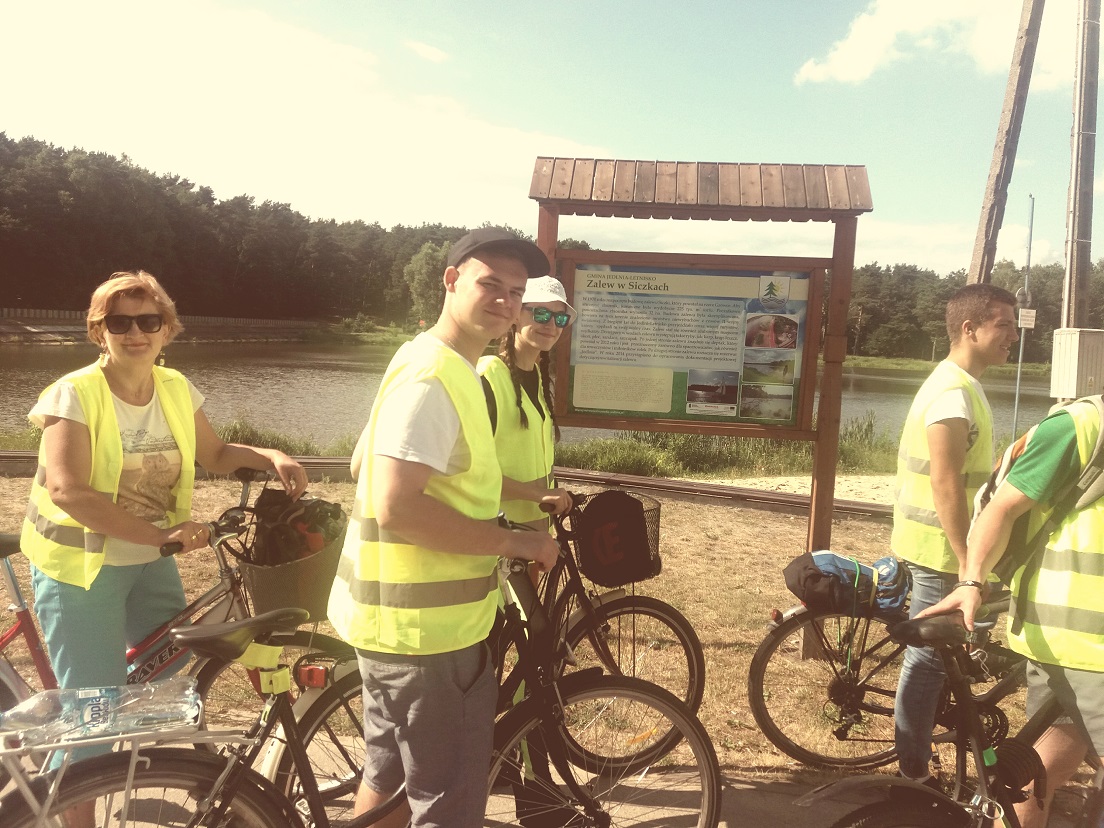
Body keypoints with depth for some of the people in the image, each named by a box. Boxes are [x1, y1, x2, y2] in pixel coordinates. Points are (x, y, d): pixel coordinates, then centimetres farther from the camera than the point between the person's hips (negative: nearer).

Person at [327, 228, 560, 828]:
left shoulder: (447, 368, 13)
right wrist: (512, 541, -21)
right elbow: (397, 507, -28)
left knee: (389, 775, 25)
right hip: (424, 625, -11)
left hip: (404, 614, 11)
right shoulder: (431, 376, -21)